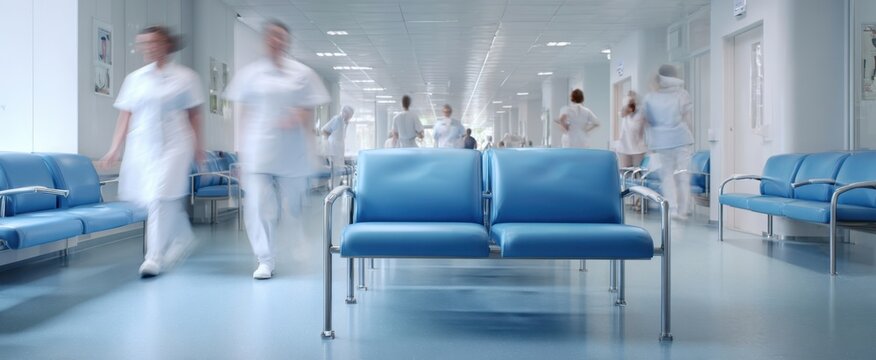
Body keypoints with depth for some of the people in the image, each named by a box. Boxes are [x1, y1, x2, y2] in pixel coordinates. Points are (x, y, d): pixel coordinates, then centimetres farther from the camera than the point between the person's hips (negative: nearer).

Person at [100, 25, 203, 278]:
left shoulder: (184, 77, 2)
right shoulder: (134, 79, 10)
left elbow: (194, 114, 5)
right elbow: (125, 116, 9)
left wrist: (197, 146, 6)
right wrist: (115, 149, 4)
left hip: (173, 146, -4)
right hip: (141, 146, 4)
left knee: (160, 198, -11)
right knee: (155, 199, 8)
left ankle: (155, 257, -3)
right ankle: (183, 238, 32)